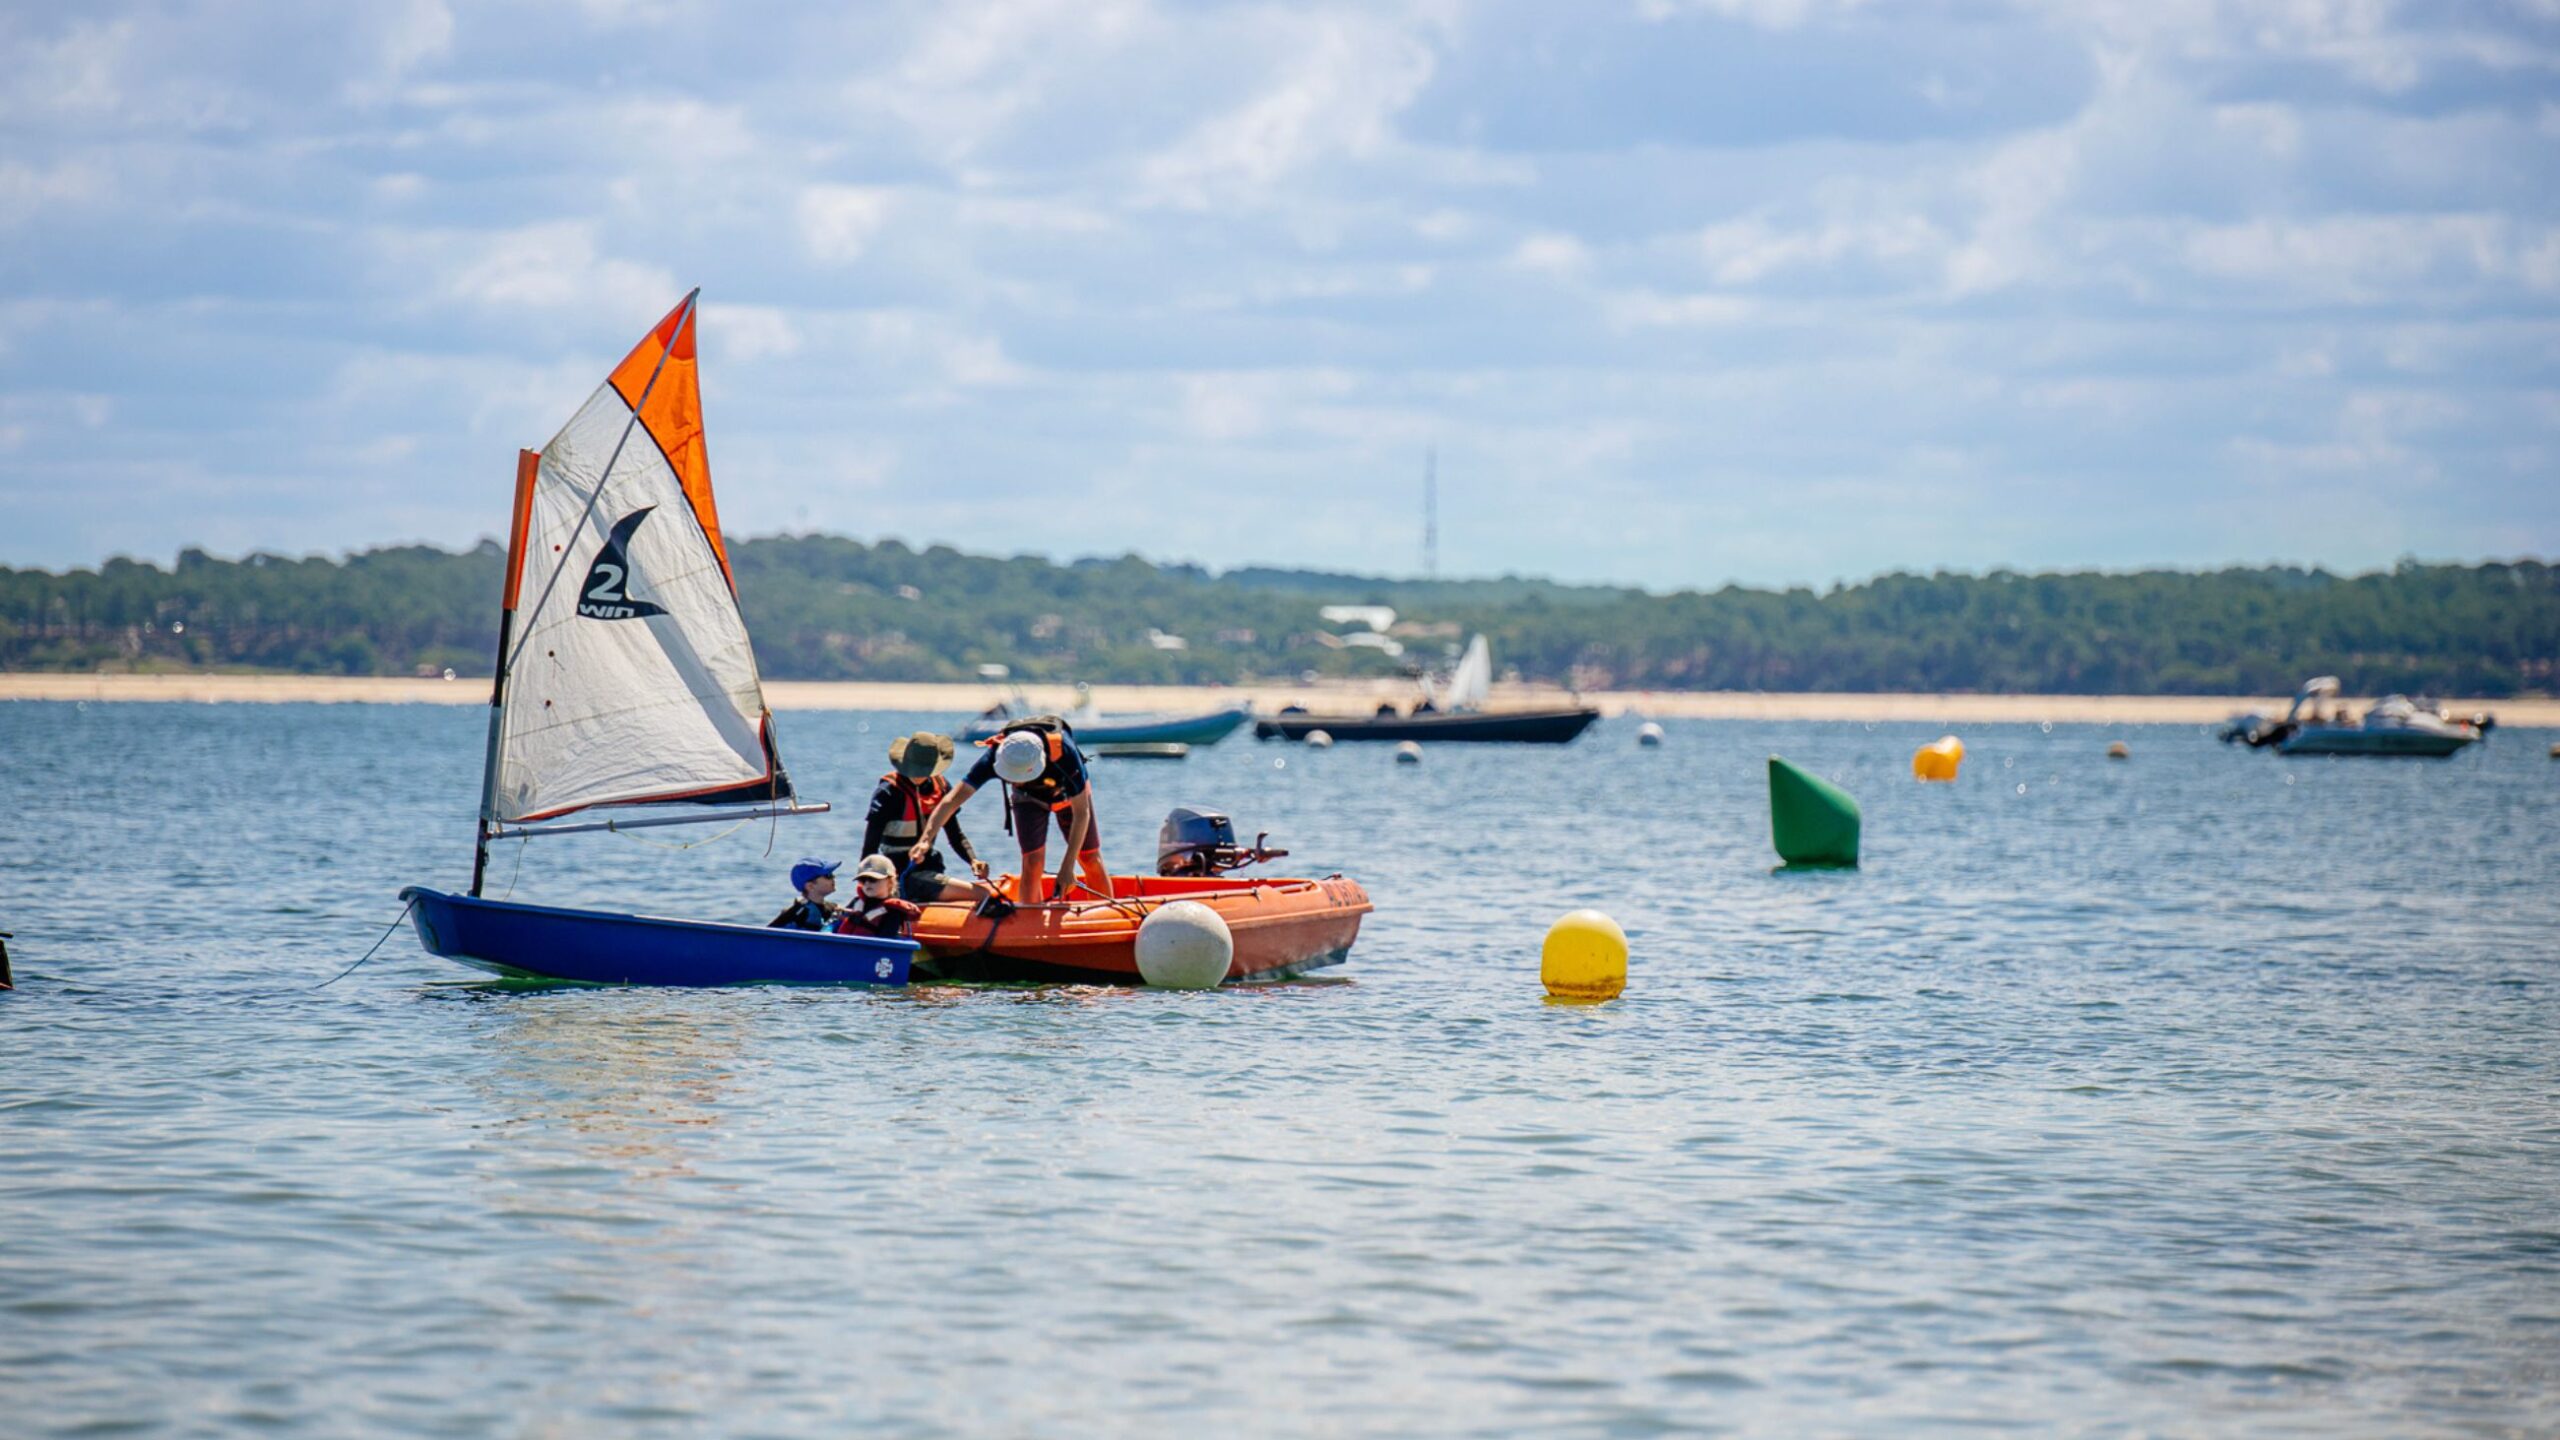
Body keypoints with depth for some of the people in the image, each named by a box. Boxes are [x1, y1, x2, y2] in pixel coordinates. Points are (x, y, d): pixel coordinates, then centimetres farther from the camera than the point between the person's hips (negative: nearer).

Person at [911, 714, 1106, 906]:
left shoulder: (1064, 752, -43)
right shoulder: (995, 755, -39)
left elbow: (1081, 813, -35)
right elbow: (952, 800, -41)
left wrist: (1067, 867, -37)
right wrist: (925, 840, -54)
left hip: (1069, 794, -1)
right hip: (1028, 798, 1)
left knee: (1091, 860, 1)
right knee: (1032, 863, -14)